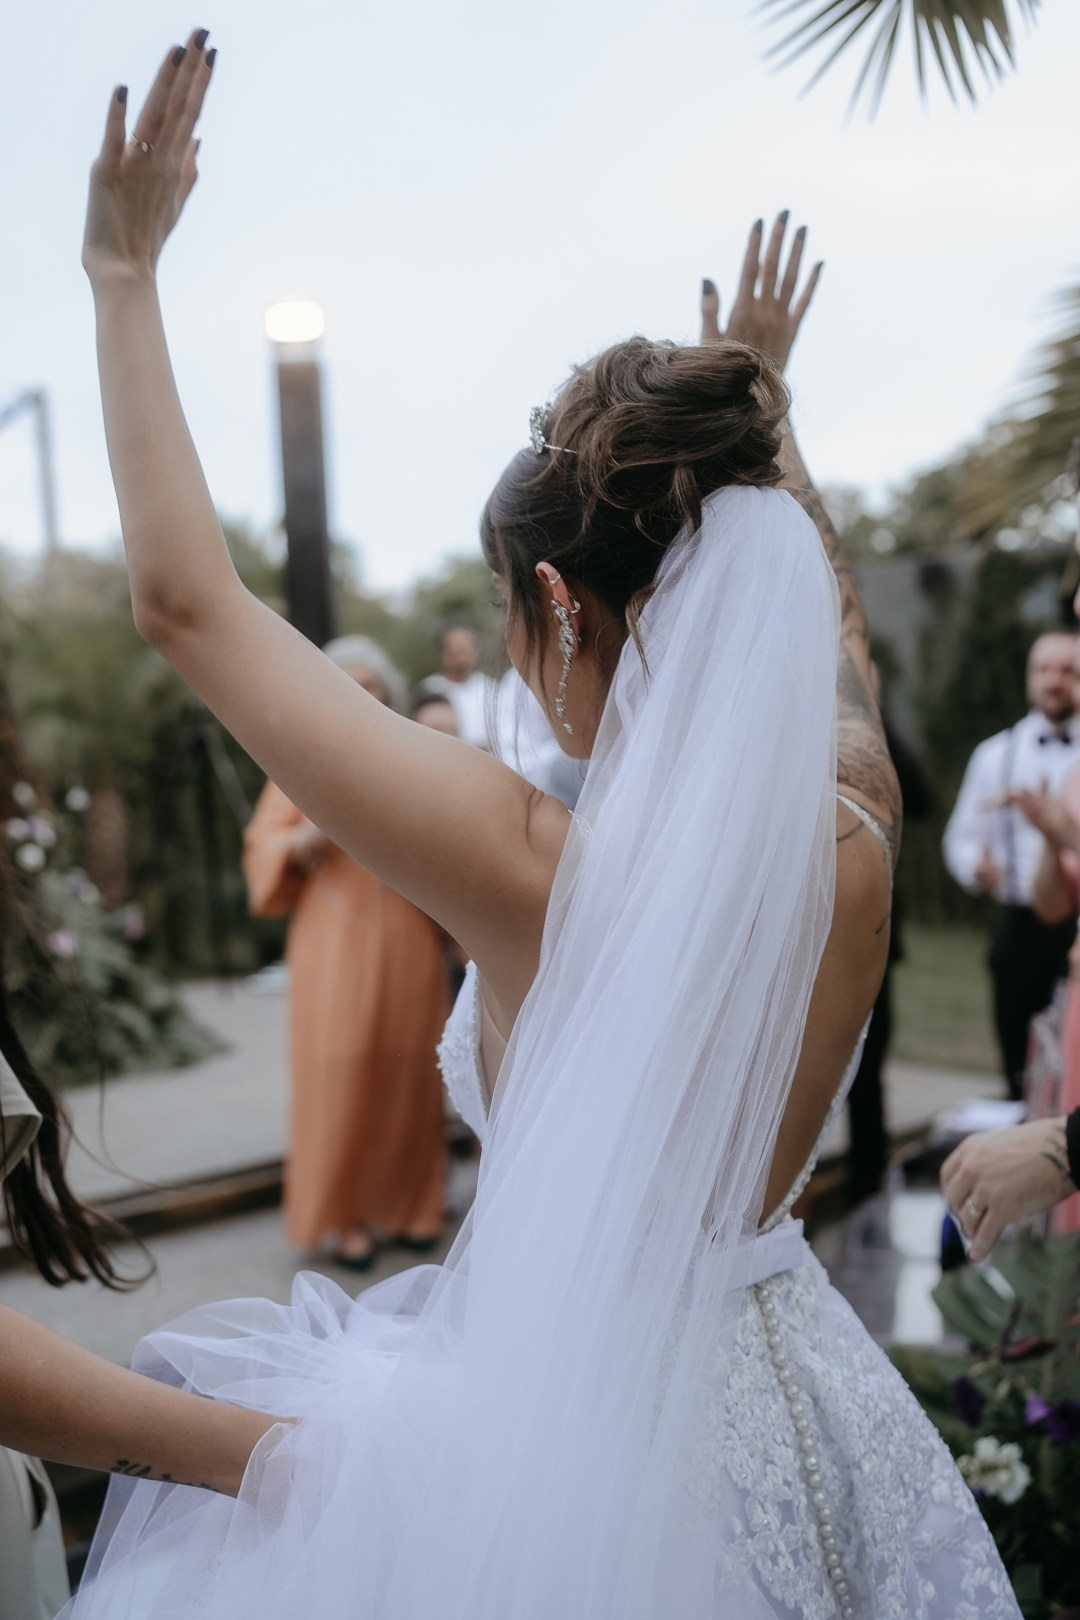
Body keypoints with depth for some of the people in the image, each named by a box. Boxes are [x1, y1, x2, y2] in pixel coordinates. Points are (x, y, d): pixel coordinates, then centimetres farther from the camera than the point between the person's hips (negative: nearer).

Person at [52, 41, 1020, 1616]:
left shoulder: (530, 863, -29)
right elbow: (820, 614, 9)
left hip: (564, 1410, -5)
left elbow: (184, 597, -21)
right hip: (780, 1365, 5)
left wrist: (125, 270, -12)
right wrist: (765, 405, 19)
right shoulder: (855, 833, -15)